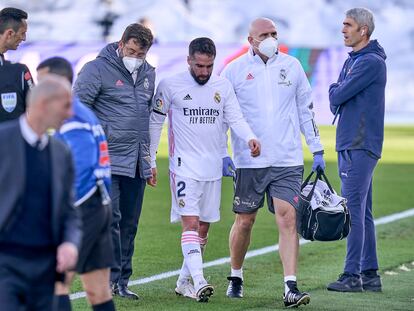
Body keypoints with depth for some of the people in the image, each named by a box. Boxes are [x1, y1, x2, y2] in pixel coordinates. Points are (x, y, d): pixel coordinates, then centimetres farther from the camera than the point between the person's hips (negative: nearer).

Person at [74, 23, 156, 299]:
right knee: (110, 218, -13)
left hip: (136, 164, 6)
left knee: (129, 224, 8)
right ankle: (110, 276, -9)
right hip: (107, 160, -6)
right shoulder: (98, 69, -6)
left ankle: (122, 281, 15)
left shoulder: (149, 74, 15)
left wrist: (148, 158, 23)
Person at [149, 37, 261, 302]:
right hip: (184, 167, -5)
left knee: (204, 228, 9)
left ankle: (184, 281, 21)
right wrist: (149, 161, 2)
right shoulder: (170, 86, -3)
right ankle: (199, 281, -25)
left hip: (213, 168, 5)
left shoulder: (223, 86, 7)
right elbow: (155, 122, 3)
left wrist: (250, 138, -20)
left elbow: (236, 118, 1)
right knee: (190, 223, -16)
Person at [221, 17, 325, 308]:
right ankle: (236, 277, 28)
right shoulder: (234, 70, 1)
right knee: (244, 221, 6)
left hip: (288, 161, 1)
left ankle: (291, 287, -13)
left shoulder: (292, 66, 8)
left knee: (288, 219, -10)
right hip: (249, 162, -1)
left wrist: (317, 150, 13)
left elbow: (306, 109, 15)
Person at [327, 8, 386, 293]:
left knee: (354, 210, -11)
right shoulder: (352, 62, 18)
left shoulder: (371, 62, -12)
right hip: (350, 145, 10)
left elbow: (337, 95, -16)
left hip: (361, 147, -10)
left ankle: (352, 275, -10)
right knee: (362, 212, 10)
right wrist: (337, 94, -4)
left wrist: (335, 91, 5)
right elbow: (335, 102, 16)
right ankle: (370, 274, 13)